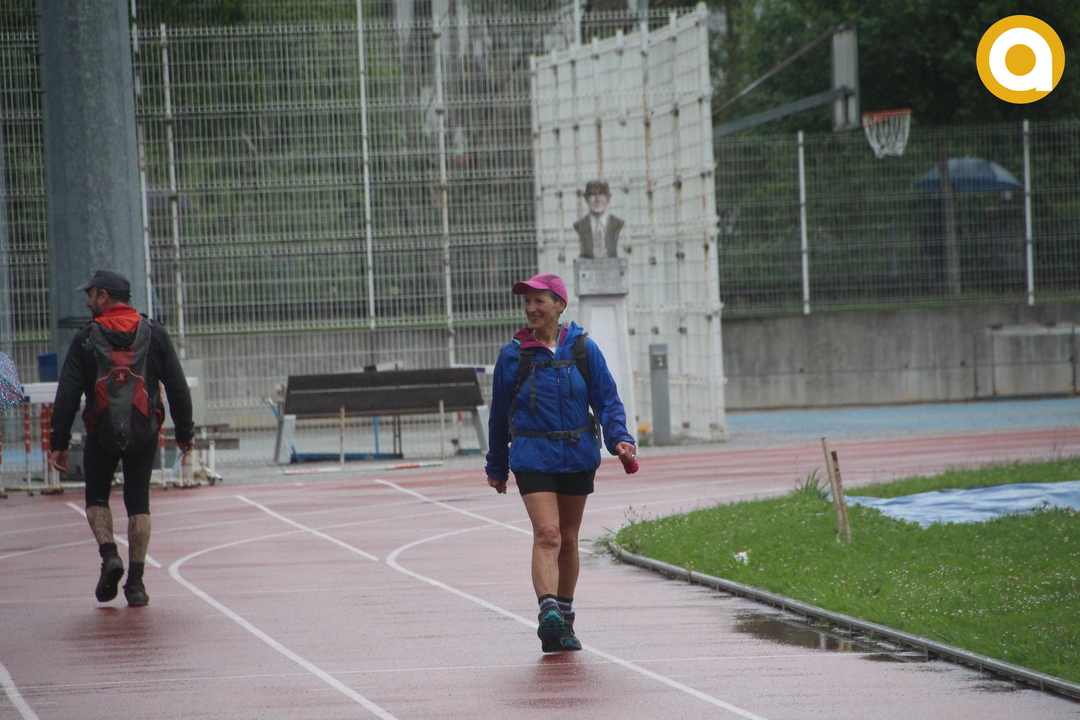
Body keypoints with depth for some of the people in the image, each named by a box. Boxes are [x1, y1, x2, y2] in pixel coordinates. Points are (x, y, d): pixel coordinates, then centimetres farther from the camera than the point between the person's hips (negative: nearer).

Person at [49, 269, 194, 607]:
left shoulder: (86, 339, -4)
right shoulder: (154, 334, 3)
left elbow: (67, 396, -6)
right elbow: (177, 387, 4)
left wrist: (59, 443, -3)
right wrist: (185, 433, 12)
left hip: (101, 435, -2)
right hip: (144, 434, 2)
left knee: (96, 498, 15)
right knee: (139, 503, 8)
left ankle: (109, 554, -10)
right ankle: (136, 581, 2)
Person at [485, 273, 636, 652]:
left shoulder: (584, 350, 3)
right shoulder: (513, 354, 1)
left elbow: (607, 400, 4)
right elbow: (499, 414, 10)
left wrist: (620, 439, -14)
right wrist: (497, 467, 16)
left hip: (577, 456, 2)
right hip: (533, 457, -2)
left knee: (567, 539, 11)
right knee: (547, 534, -18)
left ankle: (564, 621, 24)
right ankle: (548, 611, -31)